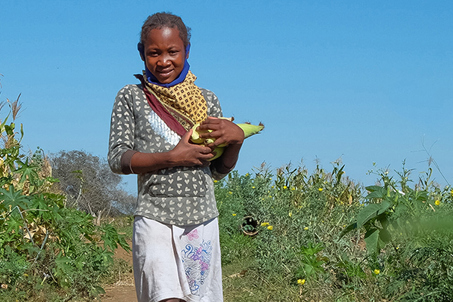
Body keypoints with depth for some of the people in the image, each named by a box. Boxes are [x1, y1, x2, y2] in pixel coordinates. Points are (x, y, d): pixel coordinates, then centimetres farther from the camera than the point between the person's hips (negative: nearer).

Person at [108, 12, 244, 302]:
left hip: (202, 220, 3)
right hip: (154, 218, -3)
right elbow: (118, 159, -3)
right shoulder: (131, 97, 4)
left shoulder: (207, 100, 10)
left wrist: (236, 138, -7)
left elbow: (219, 170, 13)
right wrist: (171, 158, -15)